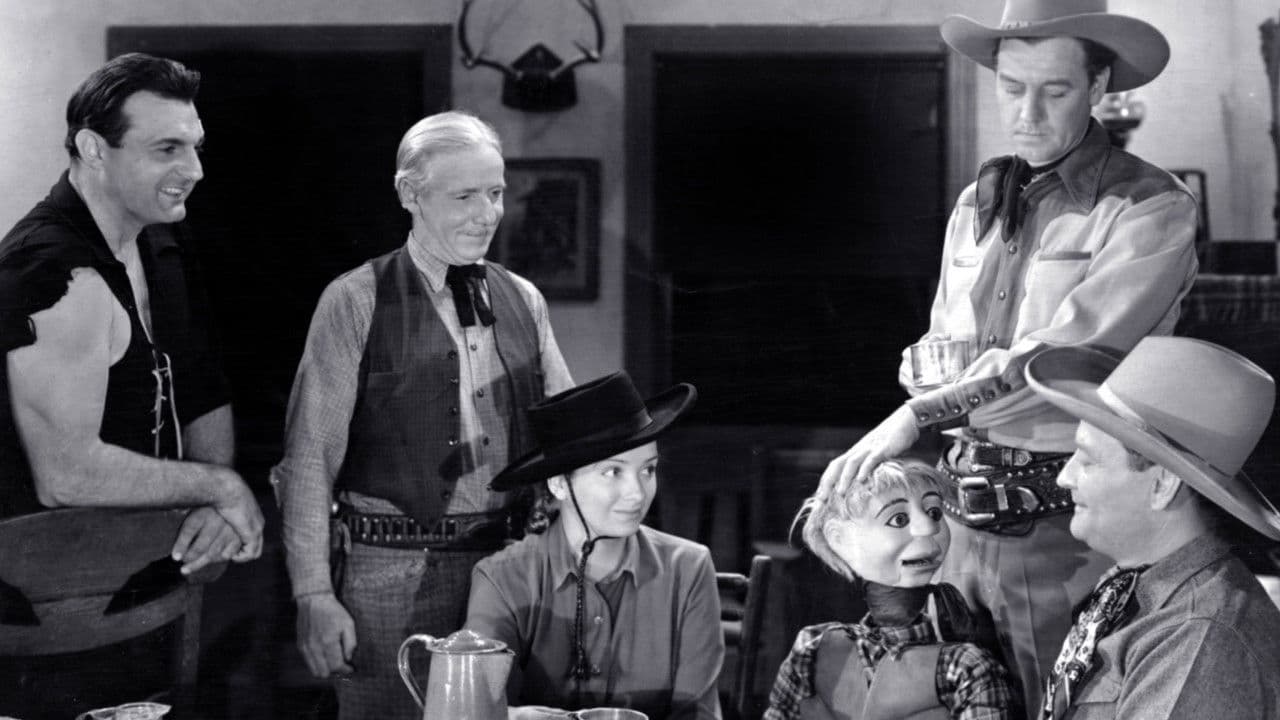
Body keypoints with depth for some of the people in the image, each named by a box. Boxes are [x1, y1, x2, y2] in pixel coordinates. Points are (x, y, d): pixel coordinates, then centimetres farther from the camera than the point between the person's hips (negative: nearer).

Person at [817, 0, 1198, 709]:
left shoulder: (1150, 208, -7)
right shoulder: (976, 206, 13)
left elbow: (1069, 351, -19)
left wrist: (920, 415, -24)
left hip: (1069, 530, -6)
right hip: (963, 519, 6)